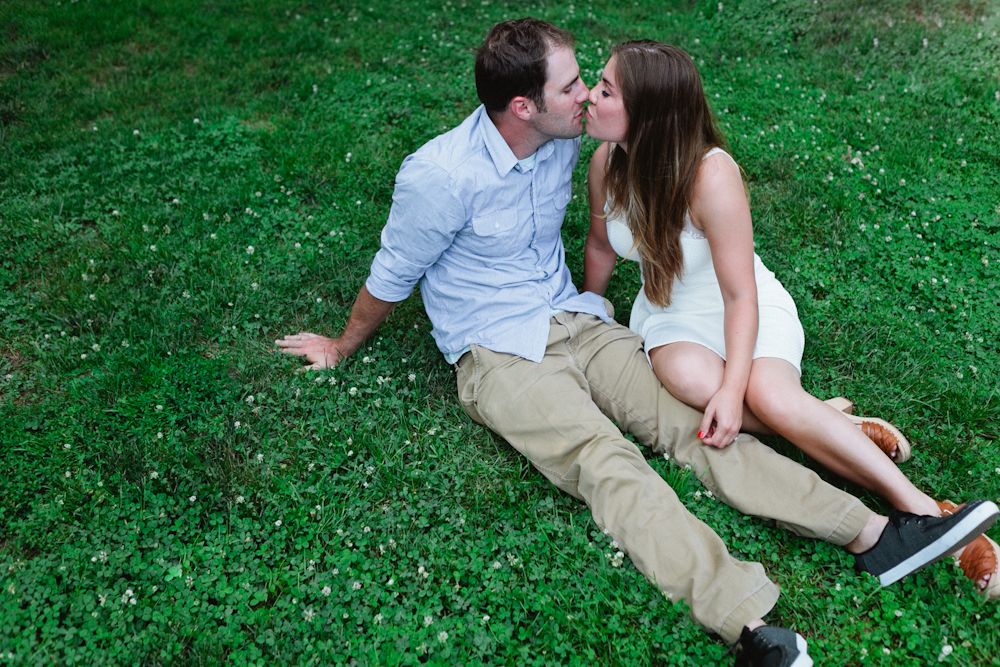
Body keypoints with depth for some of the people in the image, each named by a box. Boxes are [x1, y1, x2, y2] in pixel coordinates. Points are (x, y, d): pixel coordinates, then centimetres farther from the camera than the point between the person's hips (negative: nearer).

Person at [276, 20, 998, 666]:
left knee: (692, 419, -14)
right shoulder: (439, 177, -18)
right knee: (606, 463, -29)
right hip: (497, 355, -6)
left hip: (575, 321, 6)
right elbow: (391, 278, -2)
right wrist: (342, 348, 11)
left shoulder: (564, 138, 2)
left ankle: (876, 534, -22)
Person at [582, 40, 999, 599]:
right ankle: (831, 429, -14)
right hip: (669, 313, 4)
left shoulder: (710, 176, -27)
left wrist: (734, 388, -33)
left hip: (745, 310, -4)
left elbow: (740, 295, -23)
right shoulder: (606, 162, -10)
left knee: (768, 393, -35)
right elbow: (601, 245, 9)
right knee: (690, 378, -33)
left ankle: (923, 508, -24)